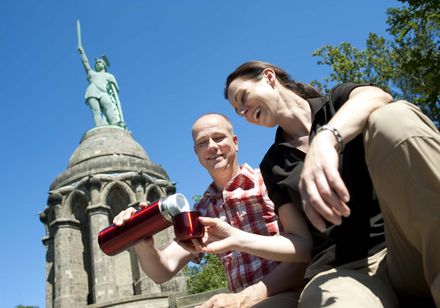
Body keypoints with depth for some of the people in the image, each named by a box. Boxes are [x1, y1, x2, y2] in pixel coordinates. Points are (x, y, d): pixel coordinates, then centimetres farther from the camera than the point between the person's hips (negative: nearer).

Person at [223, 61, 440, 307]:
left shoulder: (338, 104, 10)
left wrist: (325, 139, -33)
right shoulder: (273, 165, 17)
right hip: (341, 270, -1)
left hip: (410, 252, 1)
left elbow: (376, 96, -16)